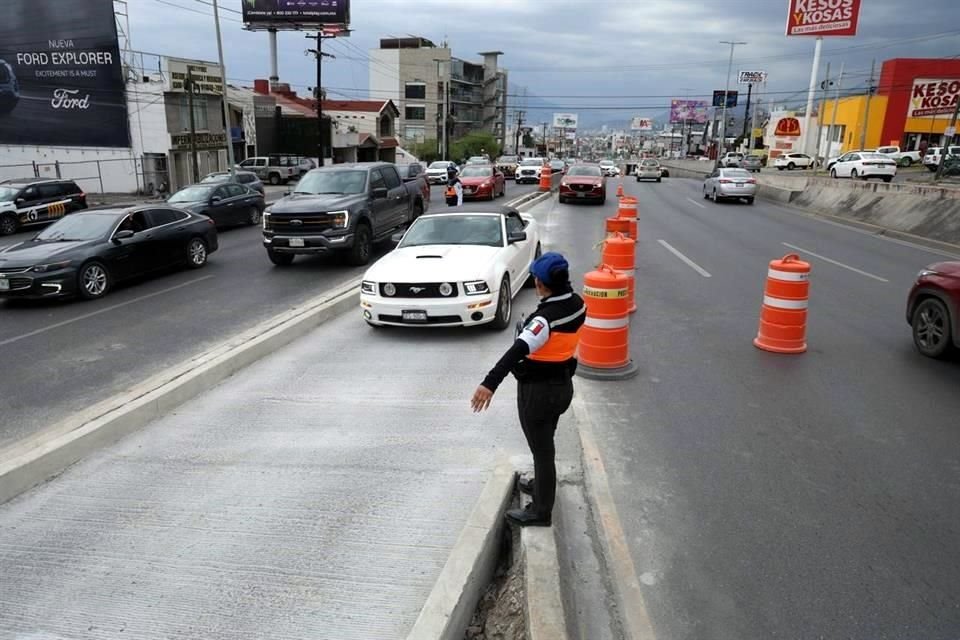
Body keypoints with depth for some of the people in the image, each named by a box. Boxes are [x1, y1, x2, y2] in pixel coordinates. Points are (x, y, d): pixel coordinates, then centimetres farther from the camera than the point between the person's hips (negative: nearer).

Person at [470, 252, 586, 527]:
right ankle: (541, 485, 49)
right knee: (545, 442, 28)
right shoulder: (577, 304, -5)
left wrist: (490, 383, -52)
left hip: (538, 390, -8)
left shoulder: (546, 318, -30)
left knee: (542, 449, 5)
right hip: (562, 385, 8)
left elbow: (519, 350, -43)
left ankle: (540, 511, 19)